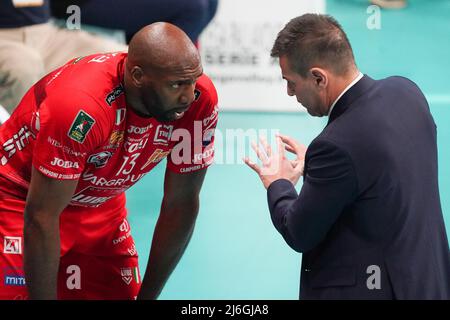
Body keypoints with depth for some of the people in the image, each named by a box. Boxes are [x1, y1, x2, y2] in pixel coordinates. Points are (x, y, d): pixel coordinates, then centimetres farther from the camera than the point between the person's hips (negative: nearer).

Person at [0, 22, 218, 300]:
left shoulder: (199, 101, -22)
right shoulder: (82, 109, -39)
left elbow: (181, 204, -9)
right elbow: (41, 217, -30)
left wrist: (148, 295, -4)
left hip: (100, 202, 5)